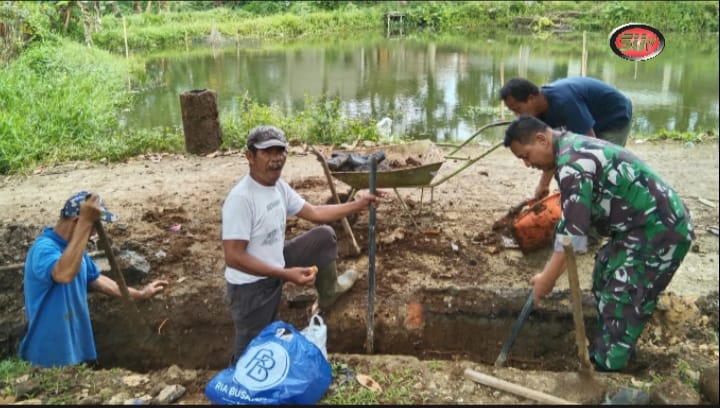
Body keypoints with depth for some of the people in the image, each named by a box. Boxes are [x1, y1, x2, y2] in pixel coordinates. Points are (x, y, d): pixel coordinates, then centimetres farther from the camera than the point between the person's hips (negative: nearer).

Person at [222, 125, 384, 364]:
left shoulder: (279, 186, -2)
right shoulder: (240, 198, -29)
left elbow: (314, 213, 8)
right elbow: (233, 257, -30)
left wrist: (359, 204, 2)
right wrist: (286, 274, -33)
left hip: (275, 268, 8)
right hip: (251, 285, -8)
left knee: (324, 237, 11)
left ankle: (327, 293, 30)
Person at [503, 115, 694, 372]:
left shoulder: (572, 164, -24)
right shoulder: (573, 148, 9)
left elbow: (572, 230, -24)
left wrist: (548, 278, -15)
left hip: (660, 232, -11)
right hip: (646, 225, 11)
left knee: (621, 307, -4)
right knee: (605, 280, 21)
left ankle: (607, 369, 9)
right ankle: (603, 353, 35)